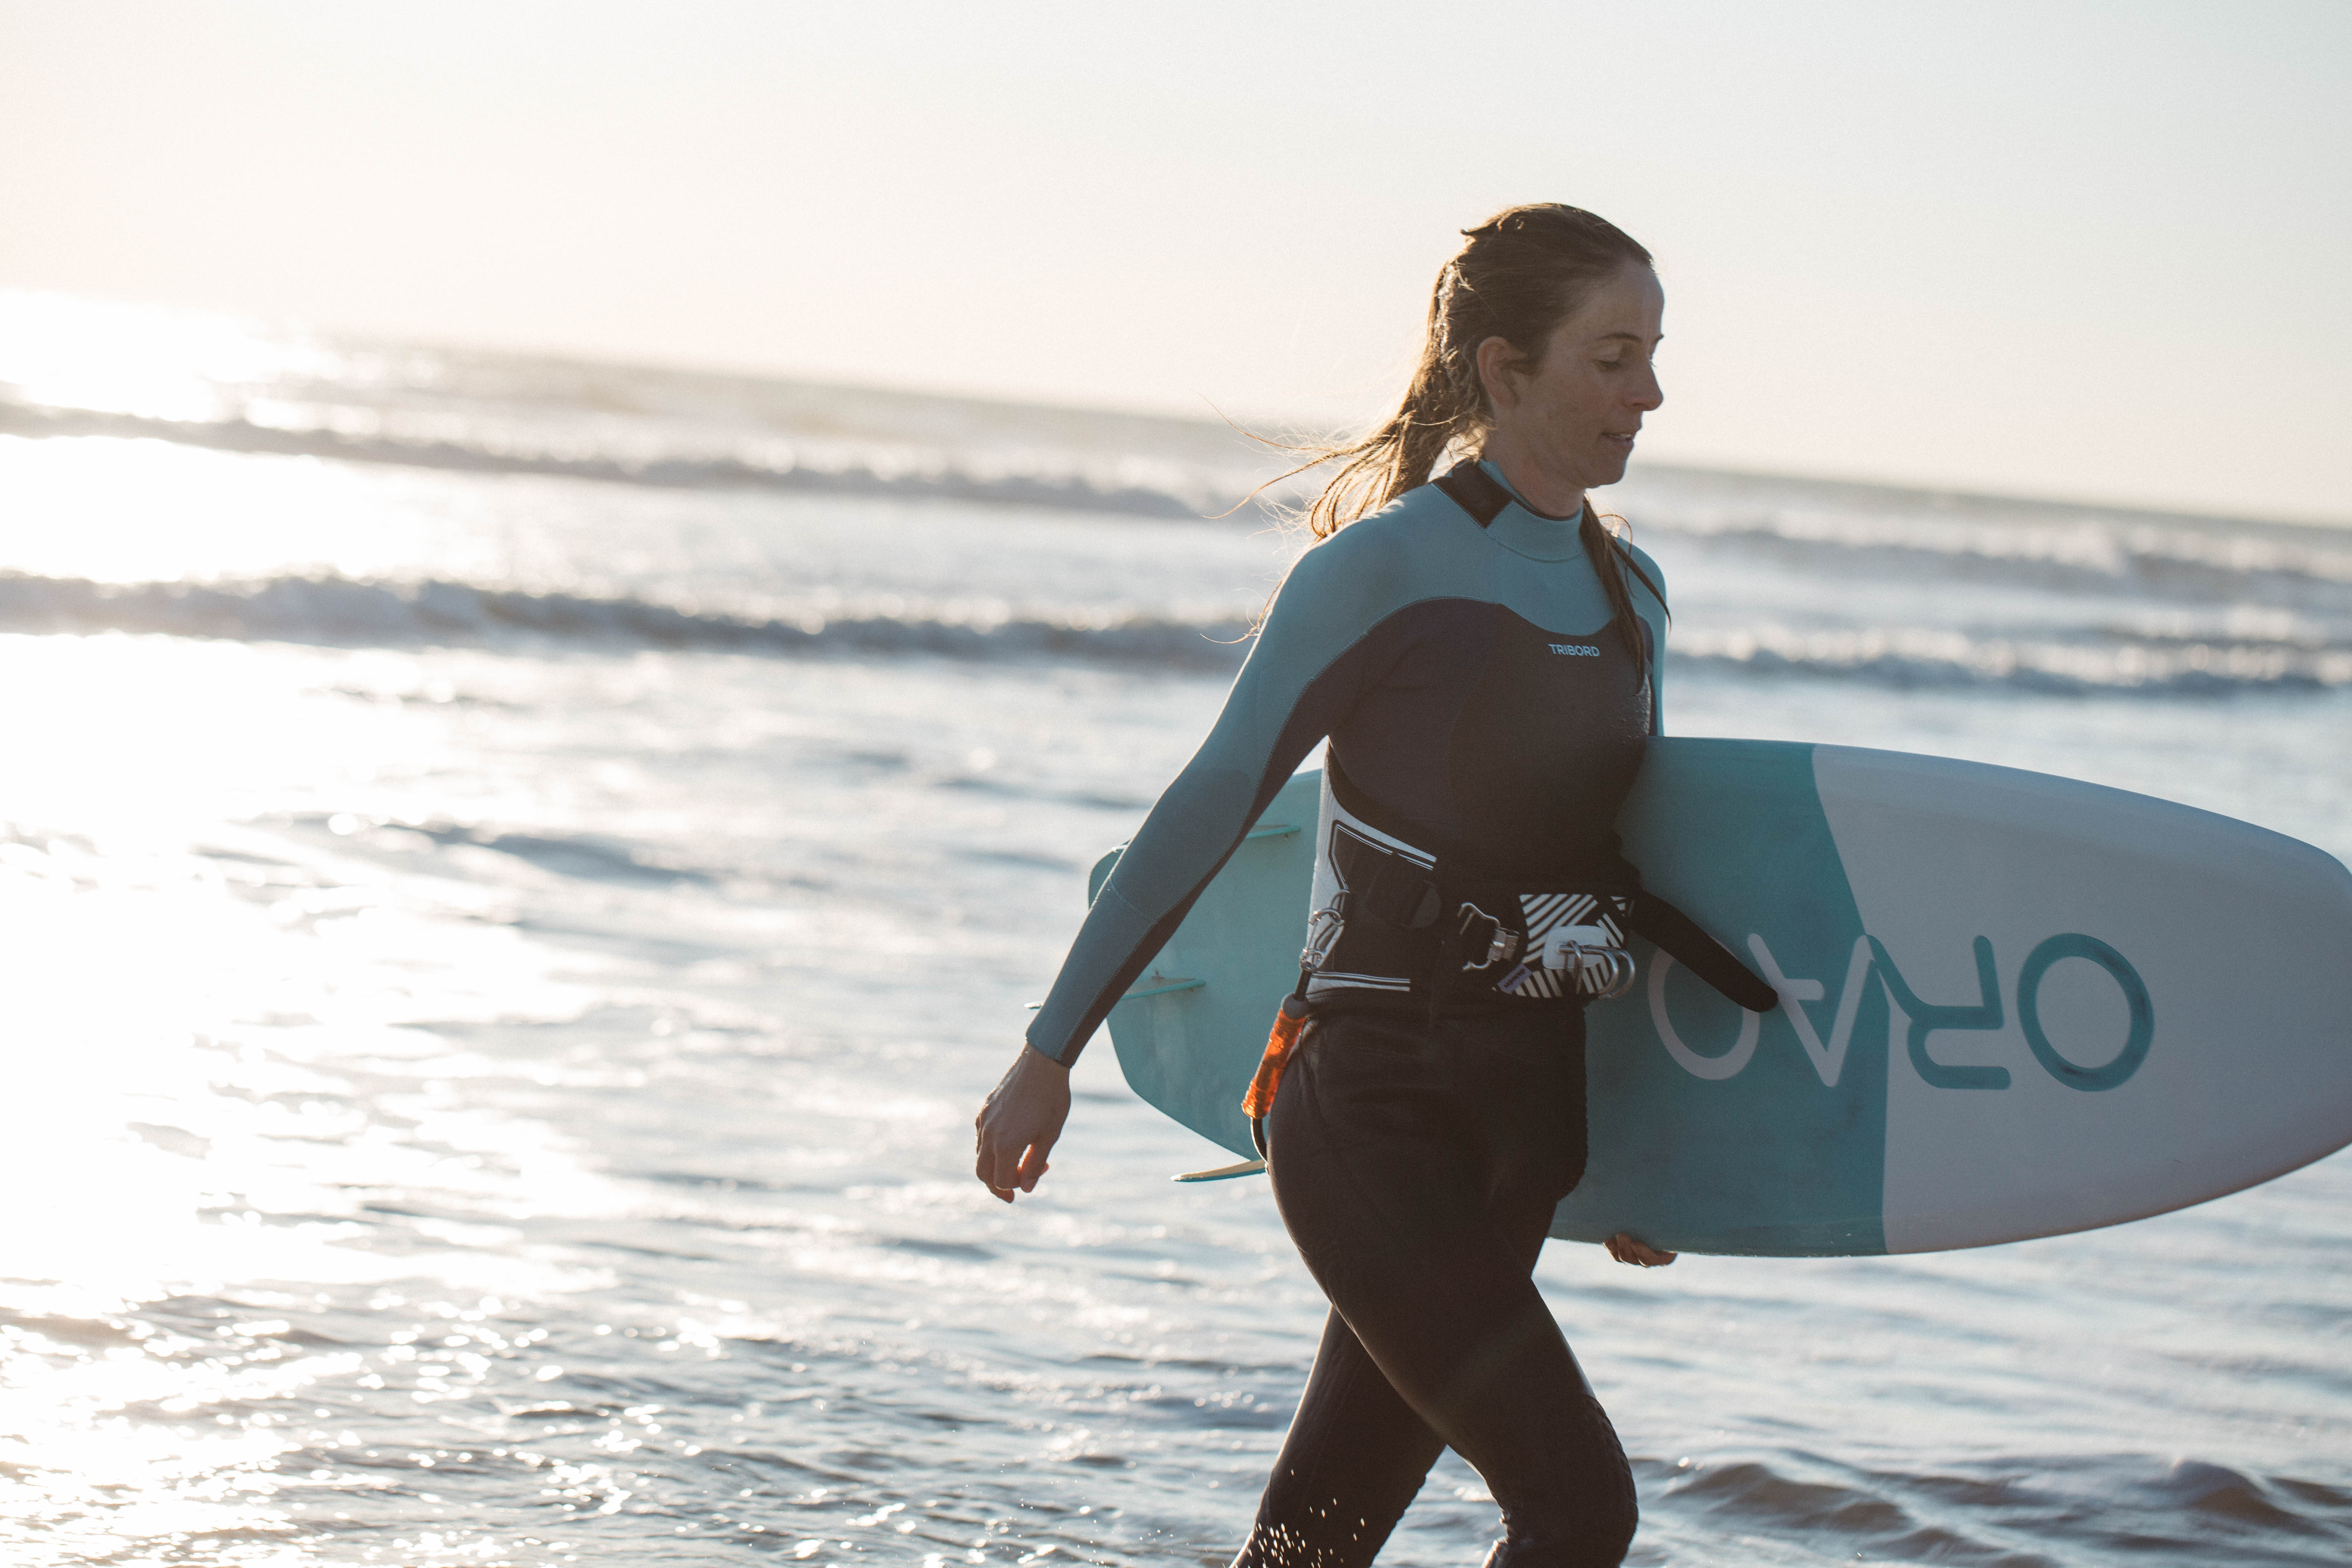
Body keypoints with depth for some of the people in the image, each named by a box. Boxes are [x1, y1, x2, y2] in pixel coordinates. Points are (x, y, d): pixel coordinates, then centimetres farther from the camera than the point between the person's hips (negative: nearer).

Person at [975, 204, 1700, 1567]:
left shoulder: (1632, 593, 12)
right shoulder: (1383, 569, -10)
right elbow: (1210, 812, -8)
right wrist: (1052, 1053, -6)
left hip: (1523, 1119, 7)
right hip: (1372, 1109, -7)